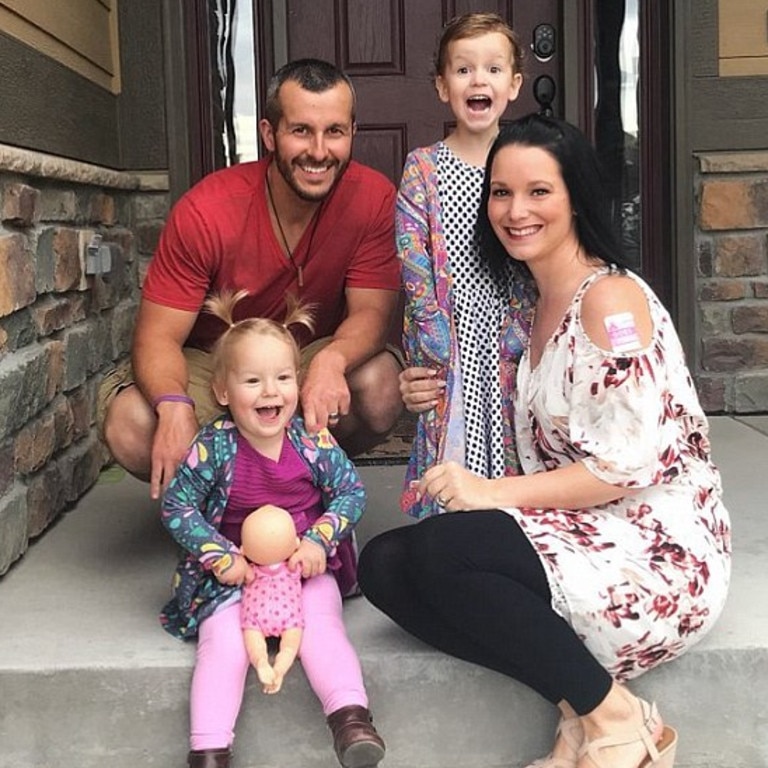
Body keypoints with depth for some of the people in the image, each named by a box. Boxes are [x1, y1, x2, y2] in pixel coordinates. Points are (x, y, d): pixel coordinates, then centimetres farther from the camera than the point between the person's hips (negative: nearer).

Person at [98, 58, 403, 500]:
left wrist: (332, 360, -43)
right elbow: (159, 335, -19)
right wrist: (174, 407, -42)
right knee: (129, 427, -29)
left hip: (314, 360, 1)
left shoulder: (373, 198, -17)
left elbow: (372, 310, -18)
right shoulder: (206, 212, -21)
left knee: (381, 383, -32)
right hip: (211, 366, -1)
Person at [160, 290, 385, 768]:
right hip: (234, 574, -1)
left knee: (322, 626, -24)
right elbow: (176, 505, -4)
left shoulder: (312, 440, -5)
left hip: (308, 569, 1)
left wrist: (319, 540, -13)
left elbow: (351, 491, 2)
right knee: (223, 642, -21)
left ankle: (352, 718, -26)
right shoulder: (213, 447, -10)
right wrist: (220, 556, -13)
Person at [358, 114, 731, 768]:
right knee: (384, 564, -10)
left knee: (439, 549, -28)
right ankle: (579, 708, -8)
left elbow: (629, 465, -19)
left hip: (658, 548, -8)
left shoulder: (612, 297, -11)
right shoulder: (541, 307, 15)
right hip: (581, 538, 8)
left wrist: (495, 492, -17)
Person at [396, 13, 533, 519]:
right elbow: (415, 269, -5)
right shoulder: (423, 168, 0)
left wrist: (523, 342, -6)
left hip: (514, 349, 2)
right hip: (450, 350, -2)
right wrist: (437, 352, -13)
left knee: (516, 462, 6)